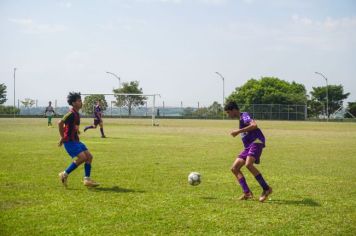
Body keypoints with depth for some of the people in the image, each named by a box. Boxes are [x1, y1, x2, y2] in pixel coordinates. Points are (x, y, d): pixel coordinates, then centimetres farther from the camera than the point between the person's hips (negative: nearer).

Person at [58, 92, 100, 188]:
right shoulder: (72, 113, -15)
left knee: (89, 156, 2)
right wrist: (62, 137, -17)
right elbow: (60, 123, -23)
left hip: (75, 140, 10)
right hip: (69, 141, -10)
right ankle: (64, 174, -6)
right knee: (82, 157, -19)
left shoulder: (76, 113, 14)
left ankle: (87, 179, 3)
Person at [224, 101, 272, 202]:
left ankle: (266, 189, -22)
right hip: (248, 146, 10)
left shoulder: (244, 115, -5)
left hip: (256, 142, -10)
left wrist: (239, 131, -21)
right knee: (234, 168, -1)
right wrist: (238, 132, 25)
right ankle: (247, 193, -7)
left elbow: (254, 125, -24)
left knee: (248, 164, -31)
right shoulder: (241, 119, 24)